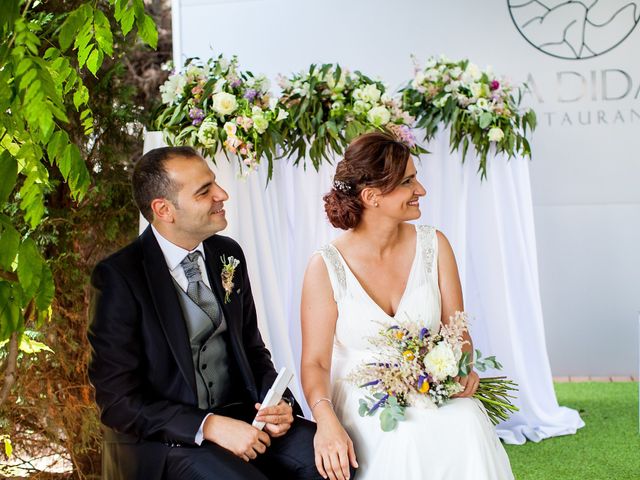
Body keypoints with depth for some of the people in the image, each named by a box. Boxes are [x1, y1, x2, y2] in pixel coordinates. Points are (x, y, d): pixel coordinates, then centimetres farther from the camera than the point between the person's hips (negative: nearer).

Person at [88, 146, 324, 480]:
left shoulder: (228, 255, 7)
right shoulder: (119, 277, -12)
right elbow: (118, 400, -13)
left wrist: (279, 402, -3)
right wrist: (208, 426, -22)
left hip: (237, 418, 6)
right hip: (162, 440, -5)